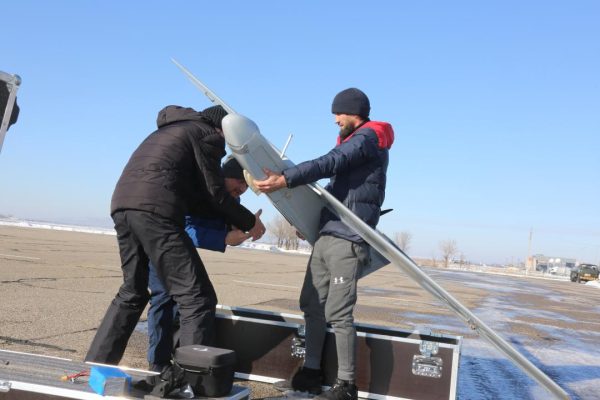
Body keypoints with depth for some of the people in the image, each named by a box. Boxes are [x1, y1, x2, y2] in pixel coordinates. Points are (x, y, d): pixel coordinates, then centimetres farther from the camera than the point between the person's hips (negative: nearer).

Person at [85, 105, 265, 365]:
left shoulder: (169, 131, 34)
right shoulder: (208, 134, 10)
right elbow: (214, 192, 6)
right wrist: (249, 222, 19)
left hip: (122, 204, 9)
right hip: (155, 210, -9)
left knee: (132, 293, 23)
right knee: (197, 297, -6)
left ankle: (95, 366, 26)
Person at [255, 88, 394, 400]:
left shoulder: (367, 138, -5)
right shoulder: (353, 141, 25)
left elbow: (329, 164, -20)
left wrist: (285, 179, -26)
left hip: (347, 240, -10)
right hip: (326, 234, 10)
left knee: (338, 312, -9)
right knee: (312, 304, 9)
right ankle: (311, 372, 18)